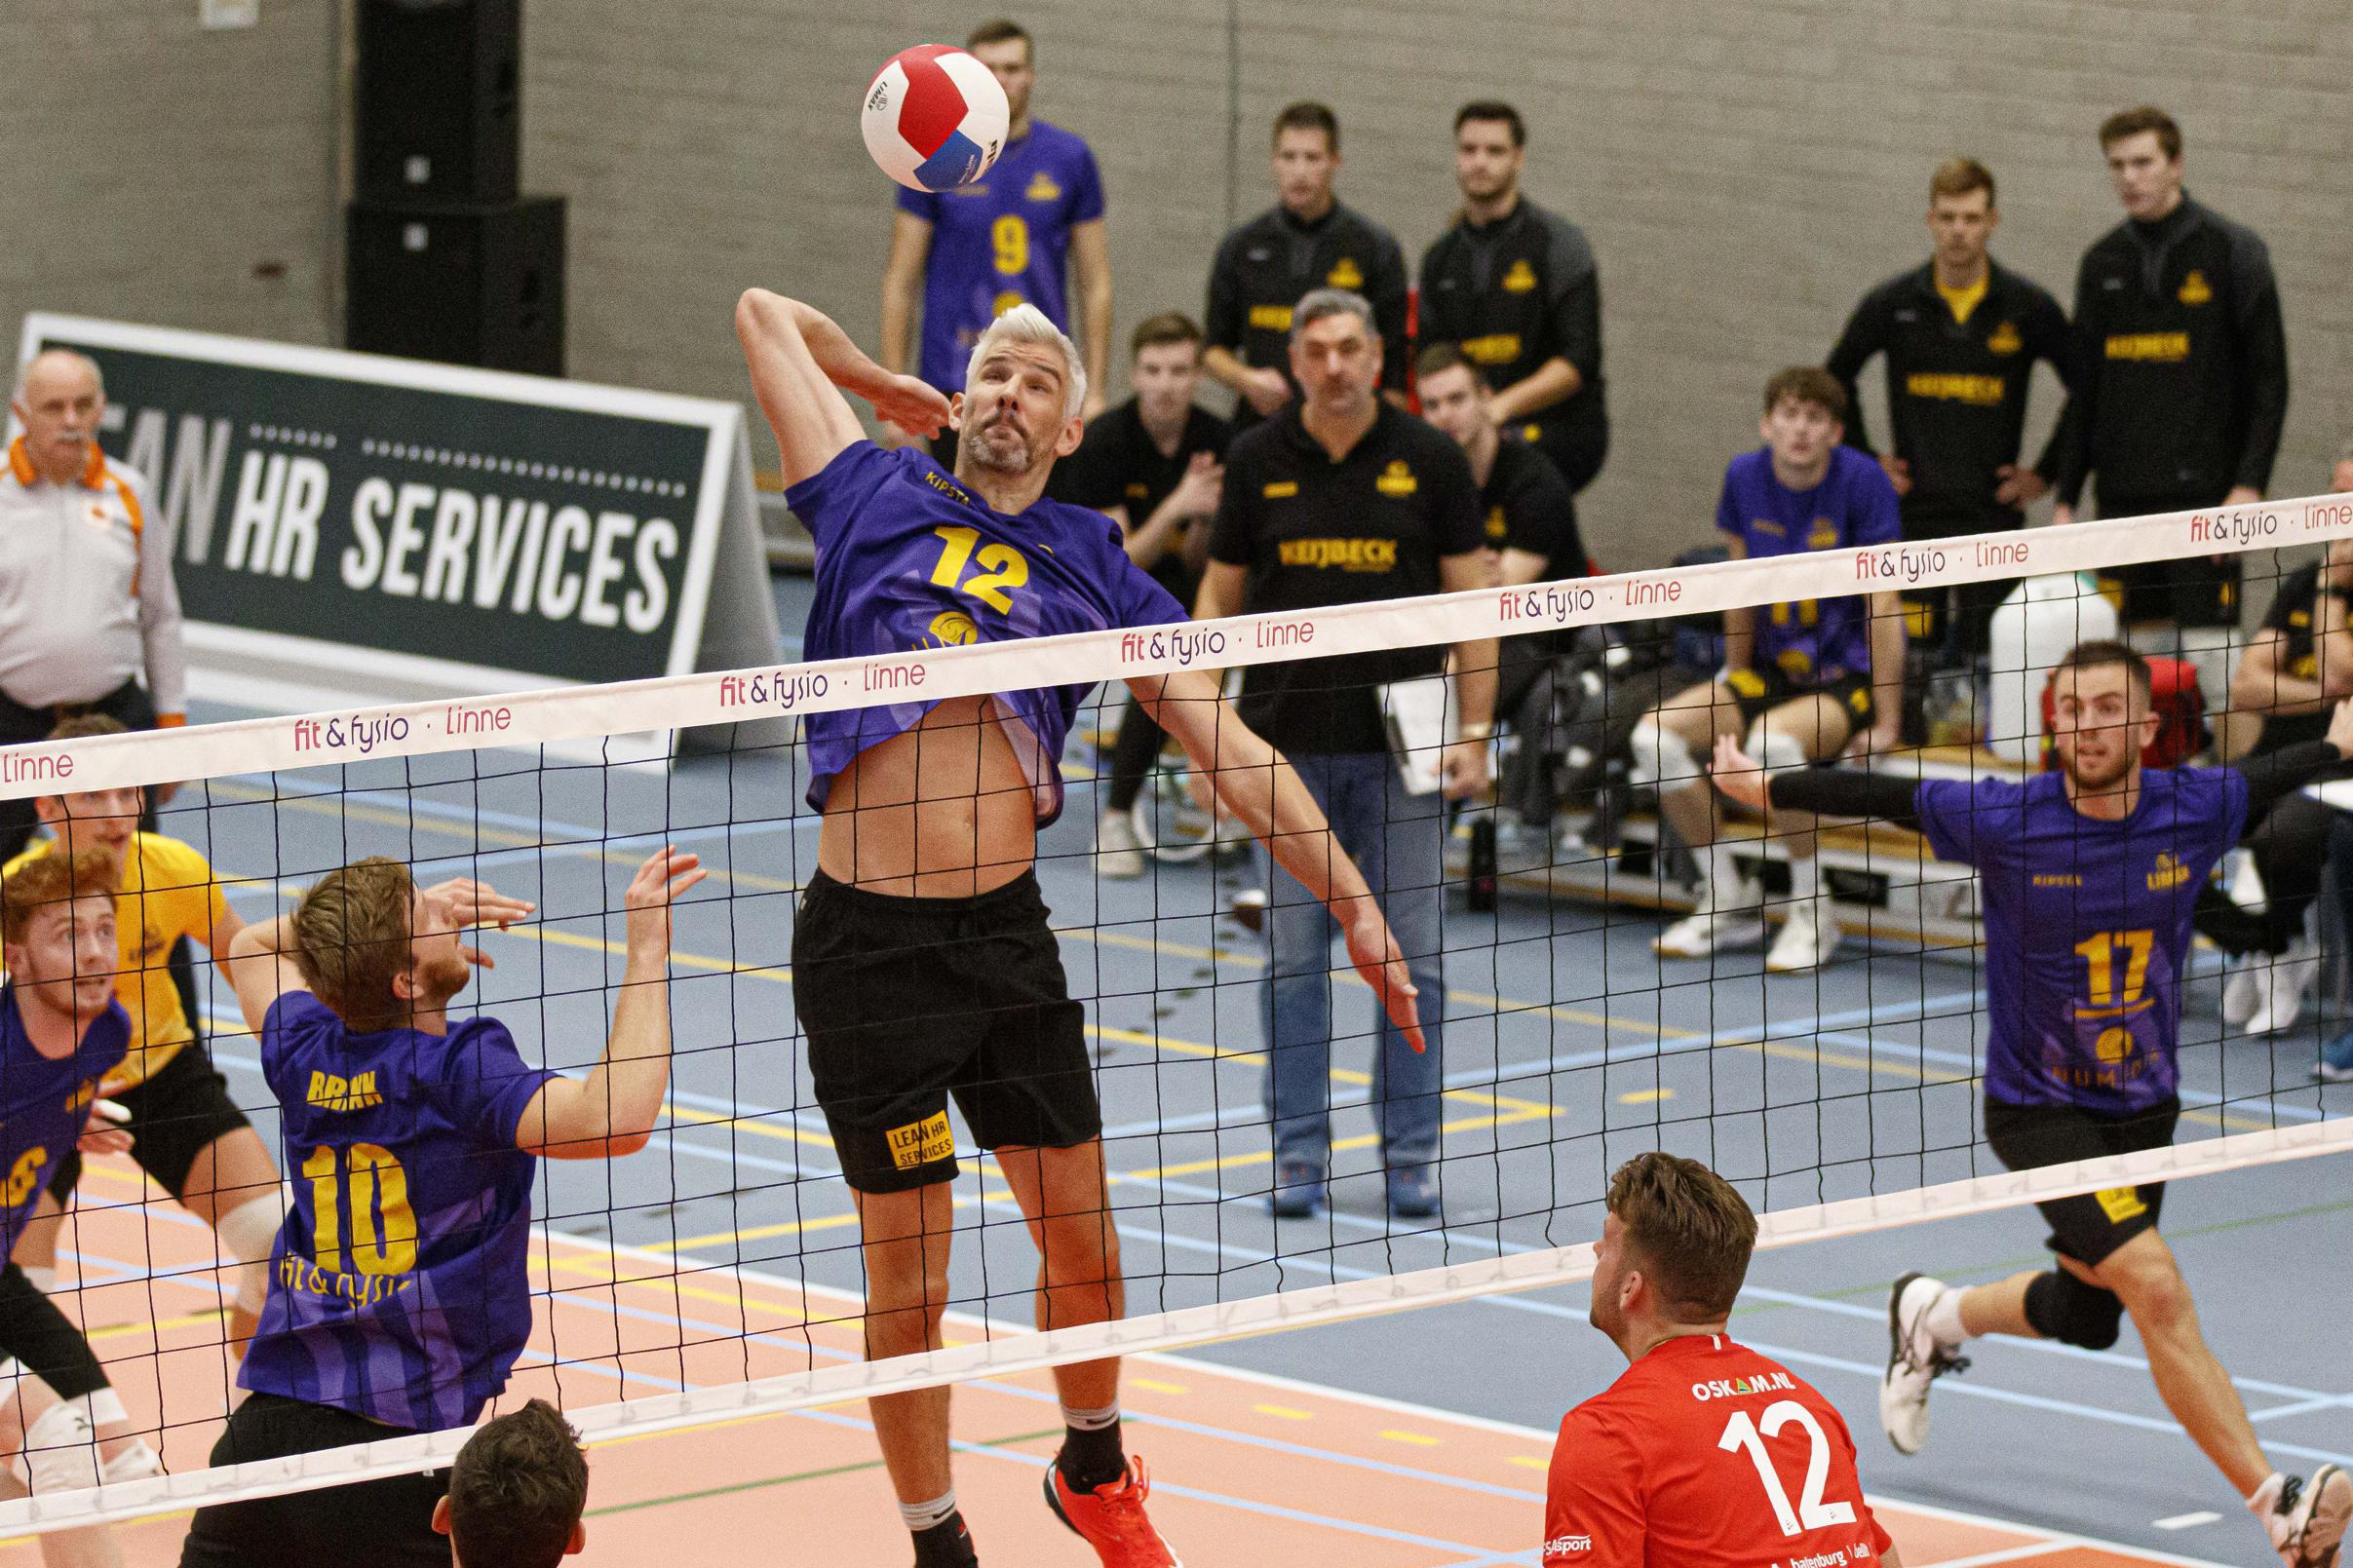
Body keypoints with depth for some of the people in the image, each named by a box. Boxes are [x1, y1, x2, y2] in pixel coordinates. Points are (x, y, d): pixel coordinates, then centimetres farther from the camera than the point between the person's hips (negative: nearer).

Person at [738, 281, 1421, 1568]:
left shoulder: (1091, 568, 8)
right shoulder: (877, 502, 3)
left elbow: (1227, 750, 8)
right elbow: (767, 315, 12)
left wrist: (1351, 902, 2)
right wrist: (889, 391, 25)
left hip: (1008, 932, 3)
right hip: (867, 942, -3)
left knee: (1081, 1239, 12)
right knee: (906, 1284, 2)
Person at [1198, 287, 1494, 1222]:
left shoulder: (1430, 461, 0)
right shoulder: (1257, 462, 3)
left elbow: (1472, 598, 2)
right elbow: (1220, 597, 9)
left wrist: (1473, 733, -5)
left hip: (1402, 745, -1)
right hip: (1288, 746, 1)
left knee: (1412, 956, 2)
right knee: (1293, 955, 3)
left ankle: (1410, 1152, 11)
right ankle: (1299, 1153, 11)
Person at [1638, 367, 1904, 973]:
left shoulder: (1863, 481, -16)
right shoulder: (1746, 478, -2)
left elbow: (1881, 606, -15)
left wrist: (1885, 723, -16)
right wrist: (1734, 691, 10)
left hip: (1850, 676, -6)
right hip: (1772, 669, 6)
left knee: (1774, 742, -36)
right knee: (1656, 736, -15)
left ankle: (1811, 914, -17)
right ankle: (1730, 902, 1)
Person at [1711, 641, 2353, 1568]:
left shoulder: (2194, 811, -11)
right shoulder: (2003, 821, -18)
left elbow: (2273, 777, 12)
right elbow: (1880, 797, -3)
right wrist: (1763, 788, 3)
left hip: (2146, 1108, 5)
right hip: (2039, 1111, -5)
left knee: (2083, 1317, 19)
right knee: (2158, 1291, -23)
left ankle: (1935, 1317, 49)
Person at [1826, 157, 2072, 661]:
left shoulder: (2029, 307, -2)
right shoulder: (1892, 303, 2)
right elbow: (1836, 377, 18)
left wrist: (2046, 472, 4)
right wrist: (1862, 458, 11)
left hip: (1994, 510, -1)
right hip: (1913, 511, 1)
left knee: (1983, 654, -4)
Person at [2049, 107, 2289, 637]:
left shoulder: (2231, 250, -1)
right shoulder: (2102, 264, 14)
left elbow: (2269, 379, -4)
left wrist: (2249, 485, -14)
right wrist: (2065, 496, 12)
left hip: (2203, 494, -5)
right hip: (2122, 500, 5)